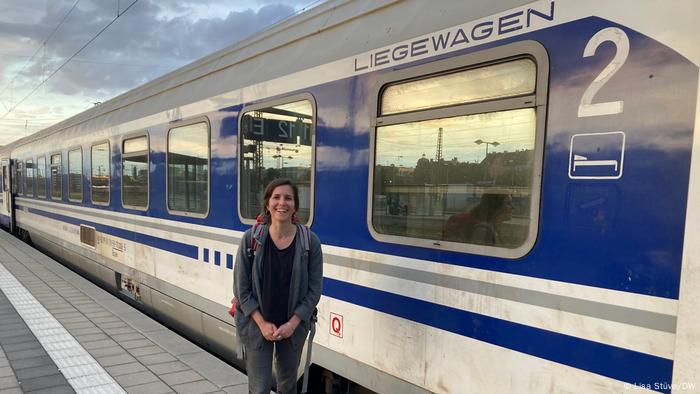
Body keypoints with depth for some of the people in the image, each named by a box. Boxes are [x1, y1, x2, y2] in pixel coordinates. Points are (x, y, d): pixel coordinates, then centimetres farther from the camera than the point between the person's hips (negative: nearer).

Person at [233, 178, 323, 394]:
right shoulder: (251, 238, -10)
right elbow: (241, 287, -7)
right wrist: (262, 323, -12)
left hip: (294, 326, 1)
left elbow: (314, 289, -6)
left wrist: (293, 323, -12)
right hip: (256, 326, -1)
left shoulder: (310, 241, -9)